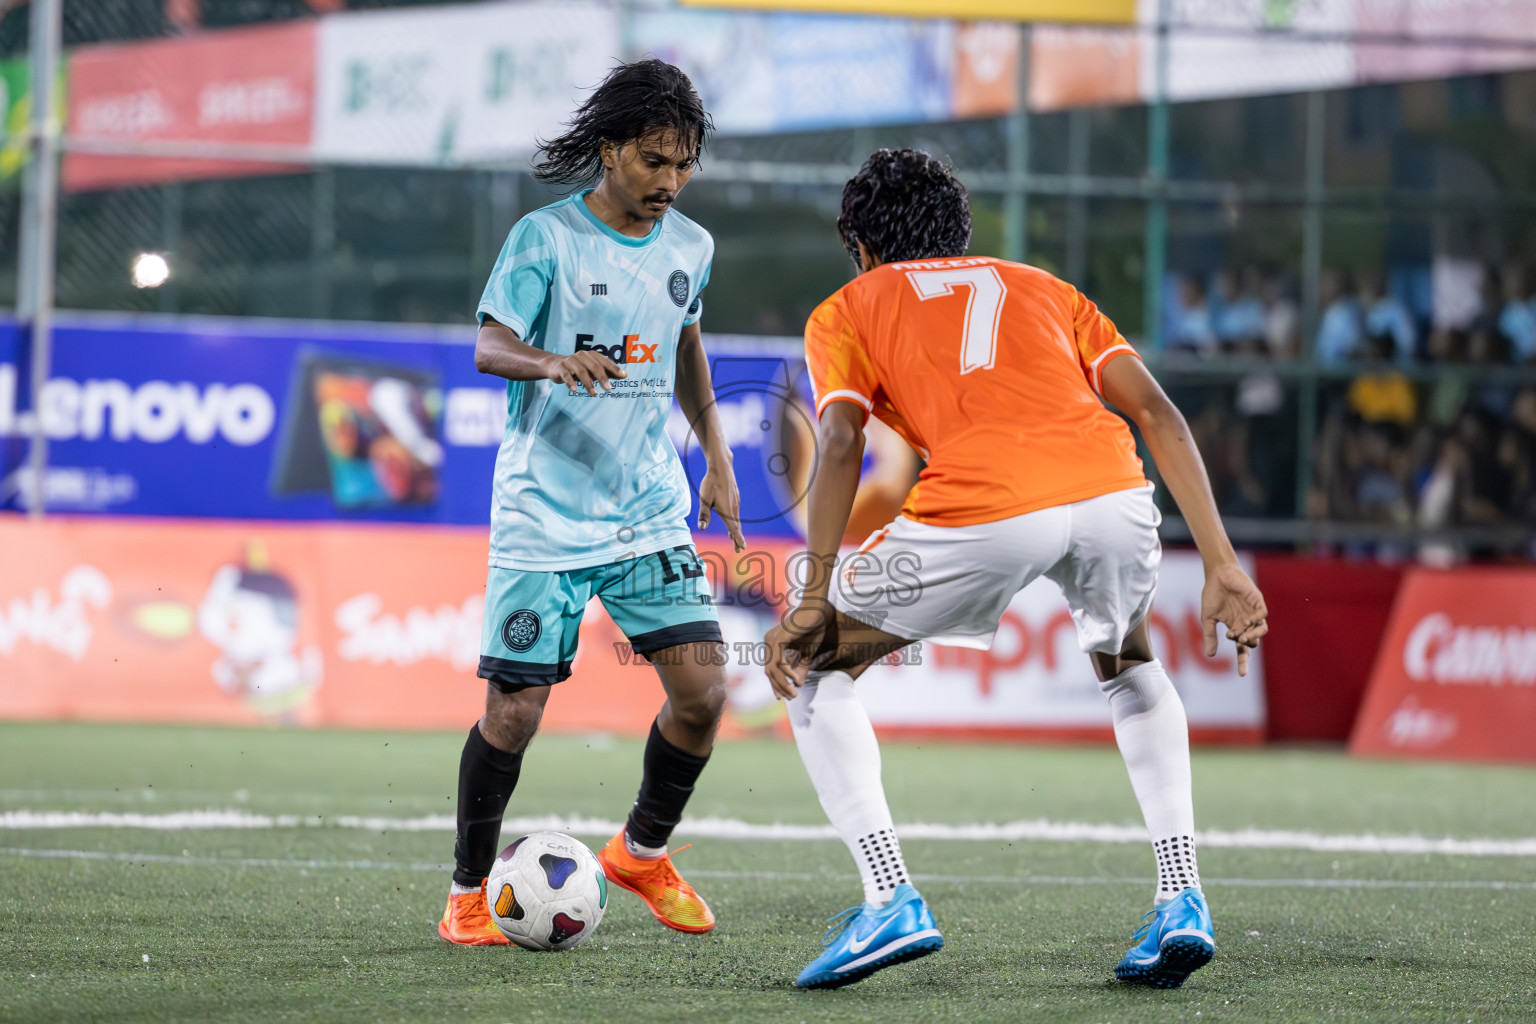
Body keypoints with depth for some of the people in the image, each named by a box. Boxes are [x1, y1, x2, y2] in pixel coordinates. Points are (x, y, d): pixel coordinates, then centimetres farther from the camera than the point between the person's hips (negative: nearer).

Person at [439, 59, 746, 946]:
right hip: (544, 517, -4)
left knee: (702, 691, -6)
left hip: (650, 513, 5)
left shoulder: (690, 248, 7)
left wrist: (717, 459, 22)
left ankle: (644, 851, 19)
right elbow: (489, 347, -17)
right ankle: (470, 892, 12)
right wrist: (550, 362, -38)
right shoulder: (545, 238, -8)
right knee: (514, 710, -7)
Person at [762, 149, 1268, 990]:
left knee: (816, 669, 19)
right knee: (1128, 666, 36)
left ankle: (890, 900, 2)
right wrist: (1220, 565, 15)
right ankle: (1180, 899, 20)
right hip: (1112, 491, 4)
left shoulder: (845, 311, 26)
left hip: (982, 511, -4)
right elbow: (1156, 413, 20)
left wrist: (813, 599, 1)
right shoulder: (1043, 289, 35)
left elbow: (841, 443, 6)